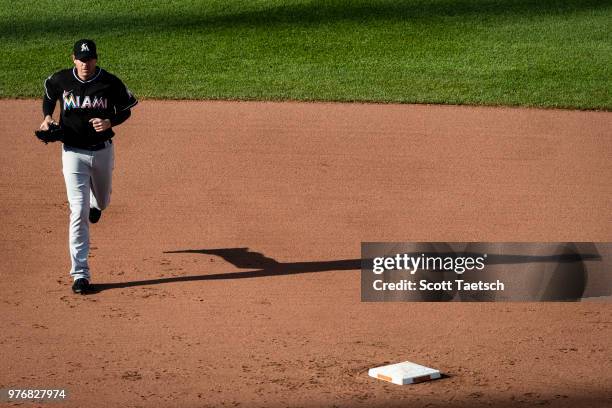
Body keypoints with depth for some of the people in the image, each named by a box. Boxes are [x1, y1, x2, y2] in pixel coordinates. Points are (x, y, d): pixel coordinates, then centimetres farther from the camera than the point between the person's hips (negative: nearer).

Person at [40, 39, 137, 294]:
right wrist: (47, 117, -4)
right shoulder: (60, 80, -8)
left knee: (101, 201, 24)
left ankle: (96, 203, 66)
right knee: (78, 212, -11)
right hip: (73, 151, -2)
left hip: (103, 150, 2)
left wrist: (110, 122, -17)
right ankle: (80, 274, -9)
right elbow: (48, 96, 14)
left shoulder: (110, 83, -10)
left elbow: (126, 110, 3)